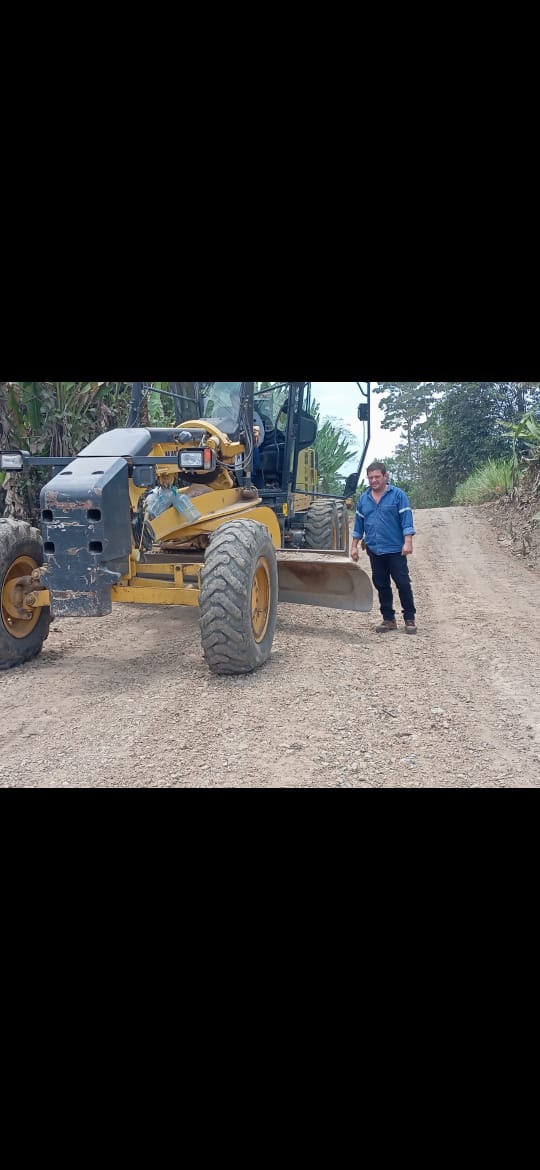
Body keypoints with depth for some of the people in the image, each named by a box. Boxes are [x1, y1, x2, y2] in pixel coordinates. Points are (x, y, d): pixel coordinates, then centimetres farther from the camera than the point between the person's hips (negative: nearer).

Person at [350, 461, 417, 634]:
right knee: (381, 585, 9)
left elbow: (406, 519, -9)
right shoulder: (364, 498, 10)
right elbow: (359, 524, 15)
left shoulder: (398, 495, -5)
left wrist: (407, 542, -17)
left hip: (395, 550, -5)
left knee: (403, 584, -3)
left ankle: (410, 619, 8)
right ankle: (388, 619, 18)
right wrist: (354, 546, 12)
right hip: (374, 550, 5)